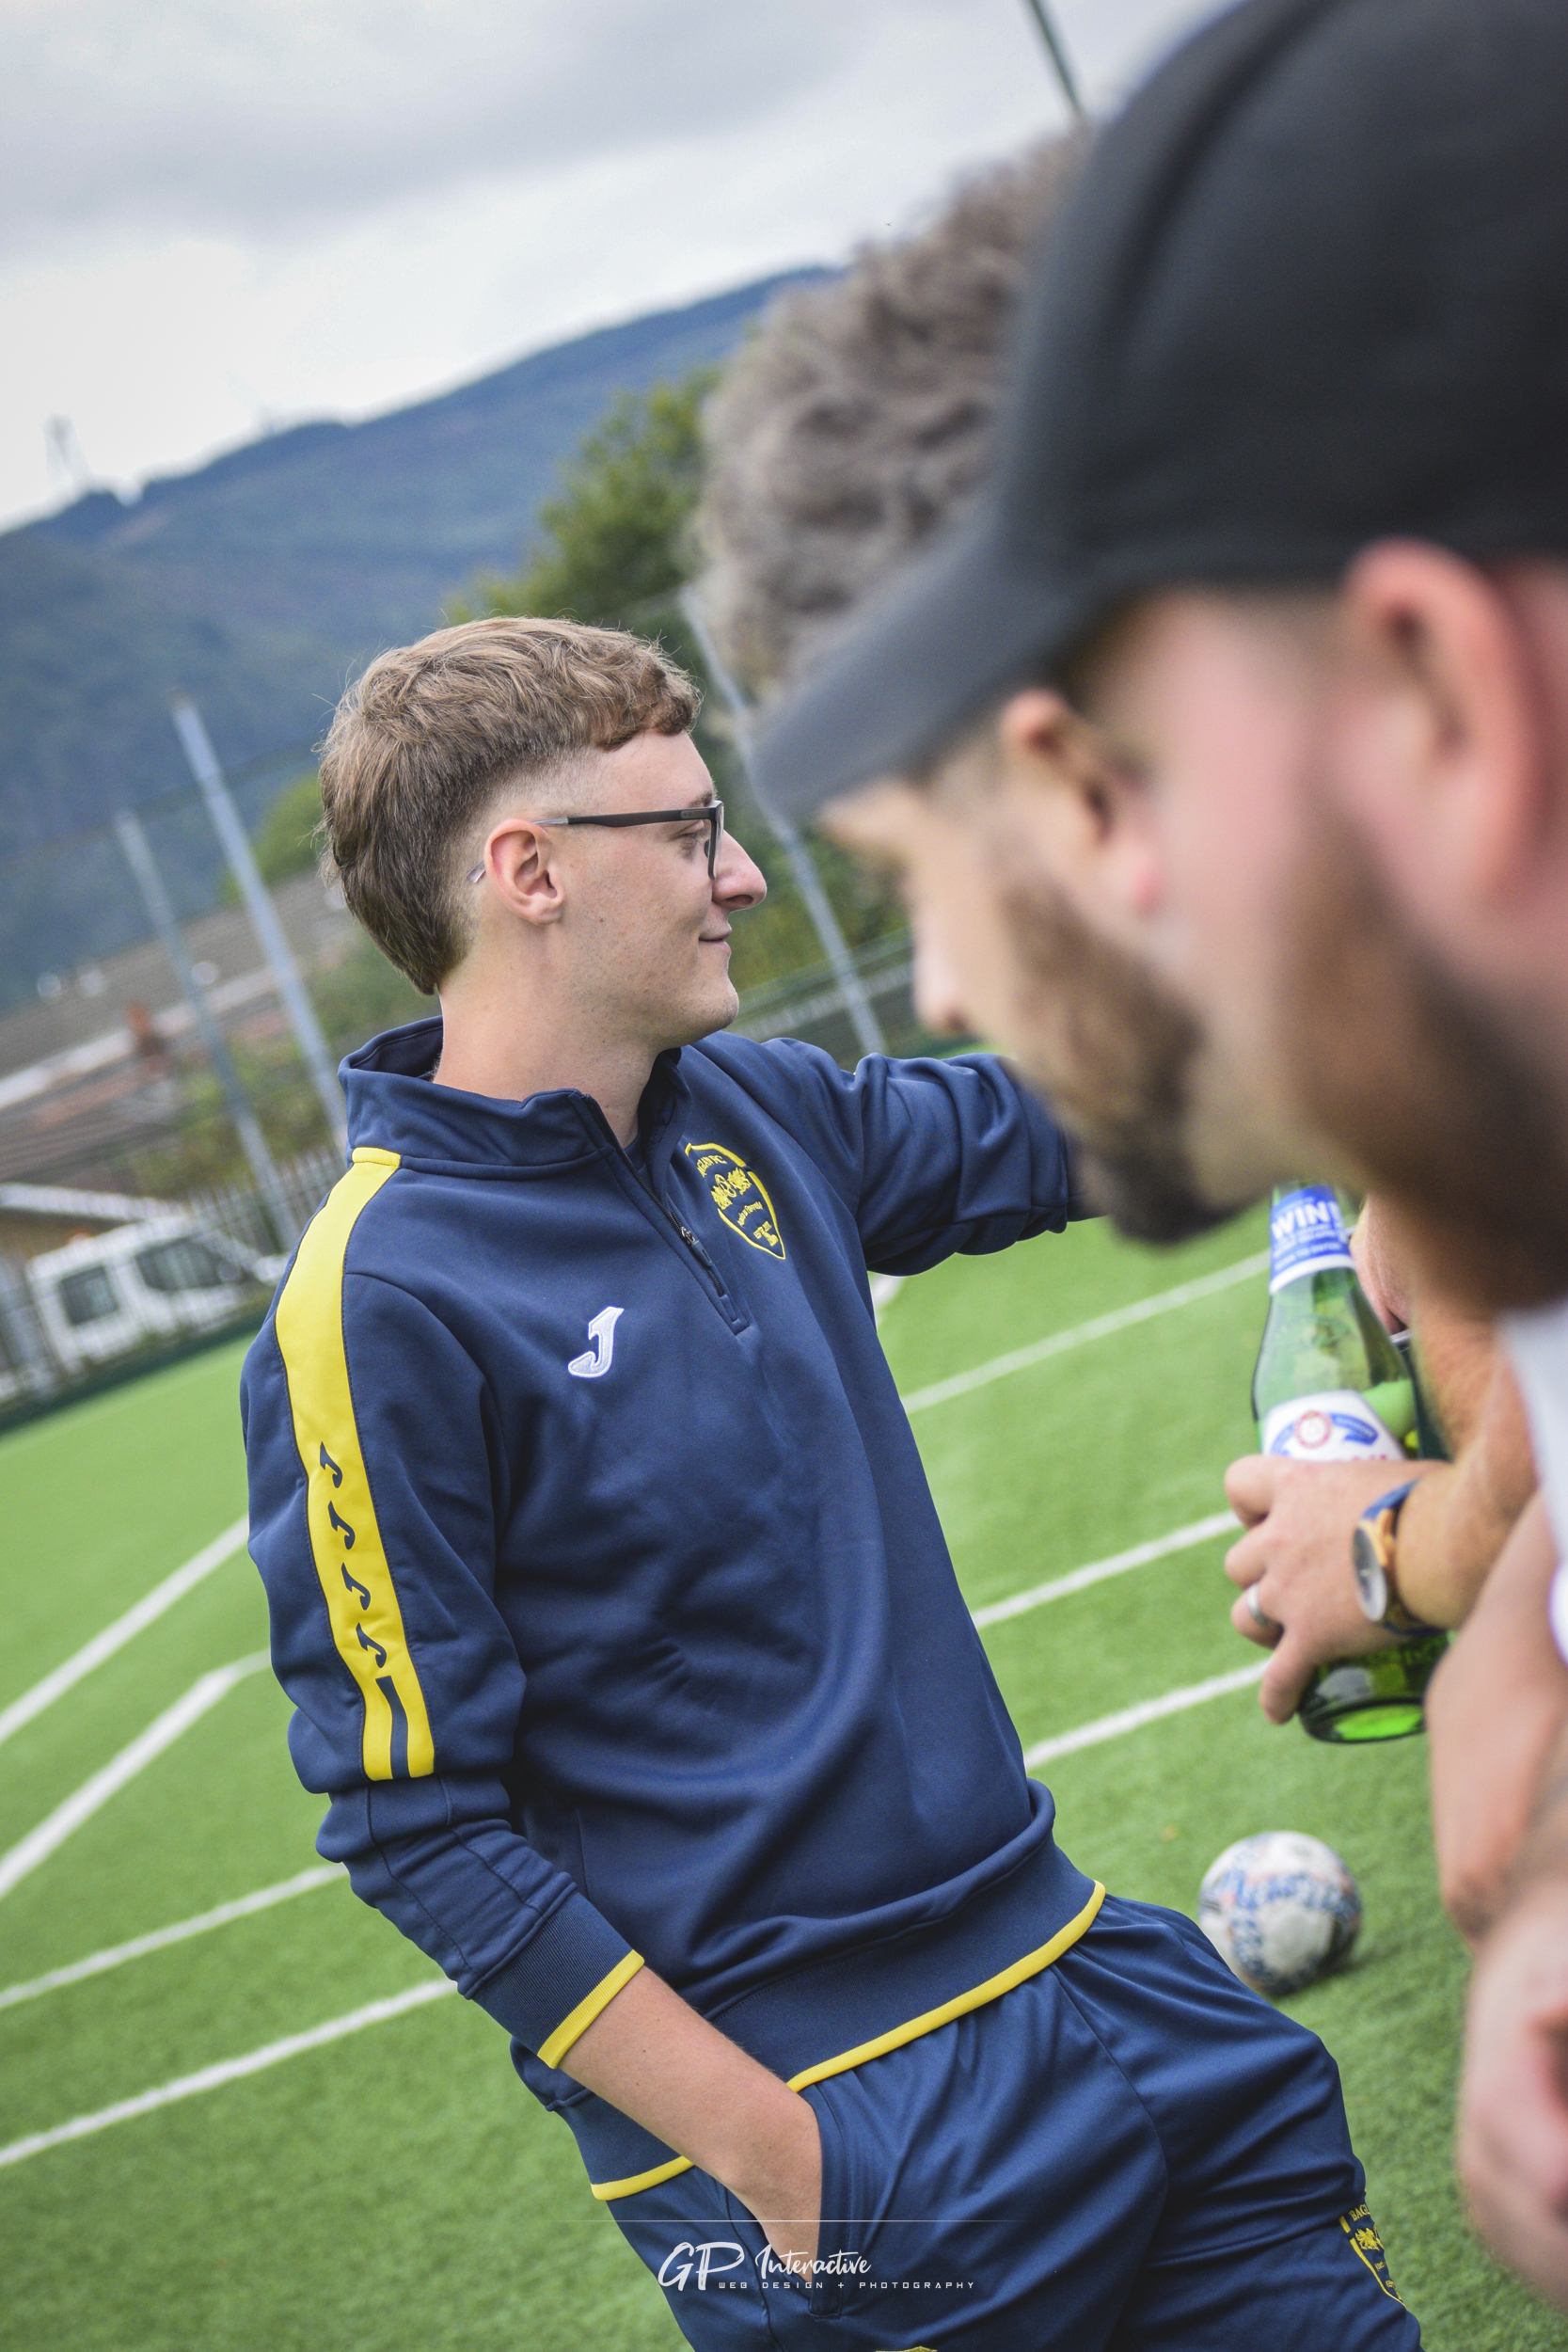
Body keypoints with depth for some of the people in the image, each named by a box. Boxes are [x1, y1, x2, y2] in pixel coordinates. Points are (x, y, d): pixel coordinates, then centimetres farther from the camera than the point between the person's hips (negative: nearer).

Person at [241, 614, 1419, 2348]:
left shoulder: (751, 1112, 4)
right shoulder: (375, 1310, -17)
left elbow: (1044, 1129, 21)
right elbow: (416, 1829, -16)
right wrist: (764, 2158, -16)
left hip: (1068, 1963, 7)